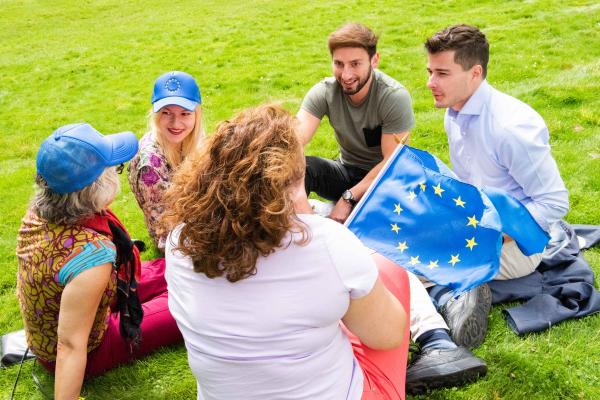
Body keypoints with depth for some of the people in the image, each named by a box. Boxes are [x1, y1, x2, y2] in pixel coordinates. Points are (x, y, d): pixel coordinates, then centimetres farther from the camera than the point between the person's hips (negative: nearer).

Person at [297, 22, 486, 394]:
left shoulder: (394, 97, -19)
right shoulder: (324, 92, -8)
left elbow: (391, 163, -19)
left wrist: (349, 198, -26)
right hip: (348, 172, 5)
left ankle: (436, 340, -54)